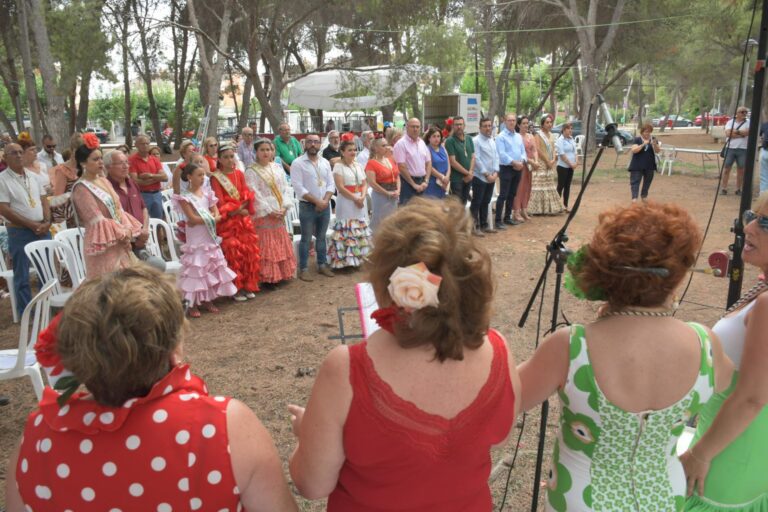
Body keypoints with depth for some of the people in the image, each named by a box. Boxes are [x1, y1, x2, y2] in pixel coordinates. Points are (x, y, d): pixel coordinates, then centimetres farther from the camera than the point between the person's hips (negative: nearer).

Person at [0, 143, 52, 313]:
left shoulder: (33, 176, 10)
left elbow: (44, 201, 11)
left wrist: (47, 222, -6)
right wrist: (32, 225, -15)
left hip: (42, 230, 5)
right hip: (19, 232, -5)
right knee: (22, 275, 4)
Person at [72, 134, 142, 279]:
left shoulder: (104, 181, 12)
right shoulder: (81, 188, -12)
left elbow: (119, 210, 12)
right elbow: (97, 220, -16)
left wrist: (128, 230, -3)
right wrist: (122, 233, -11)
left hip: (120, 242, 8)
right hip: (103, 244, -8)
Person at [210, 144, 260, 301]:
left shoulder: (239, 174, 9)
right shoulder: (215, 177, -6)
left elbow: (247, 196, 4)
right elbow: (220, 202, -10)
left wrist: (238, 209, -12)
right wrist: (237, 210, -15)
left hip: (243, 219, 5)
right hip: (227, 221, -5)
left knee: (249, 251, 4)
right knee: (233, 254, -4)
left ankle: (247, 286, 16)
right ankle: (236, 289, 6)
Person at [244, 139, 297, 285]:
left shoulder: (278, 168, 11)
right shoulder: (251, 171, -6)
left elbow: (287, 188, 7)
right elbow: (255, 195, -13)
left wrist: (285, 207, -7)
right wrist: (269, 211, -16)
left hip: (280, 213, 6)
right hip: (263, 214, -6)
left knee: (281, 245, 11)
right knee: (266, 247, -5)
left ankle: (281, 274, 22)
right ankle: (268, 277, 2)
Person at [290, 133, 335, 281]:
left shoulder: (325, 162, 9)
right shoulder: (298, 163, -8)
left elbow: (331, 184, 6)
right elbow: (298, 187, -15)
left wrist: (325, 200, -11)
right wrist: (316, 201, -17)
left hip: (325, 206, 5)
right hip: (307, 206, -5)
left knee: (321, 237, 14)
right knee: (306, 239, 1)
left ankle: (322, 265, 24)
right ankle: (303, 269, 8)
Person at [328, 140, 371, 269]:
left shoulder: (358, 165, 13)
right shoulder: (338, 166, -7)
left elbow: (364, 184, 10)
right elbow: (340, 187, -14)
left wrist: (362, 197, -9)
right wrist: (355, 198, -15)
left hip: (360, 201, 7)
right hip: (346, 202, -7)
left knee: (360, 231, 8)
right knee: (346, 231, -7)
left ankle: (356, 258, 16)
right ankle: (345, 260, -1)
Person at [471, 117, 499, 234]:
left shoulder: (492, 141, 14)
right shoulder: (476, 140, -9)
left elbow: (496, 157, 13)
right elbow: (477, 159, -14)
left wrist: (495, 173, -2)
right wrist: (487, 174, -14)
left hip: (491, 177, 7)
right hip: (480, 177, -7)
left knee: (486, 203, 14)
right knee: (476, 203, -2)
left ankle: (484, 225, 22)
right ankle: (475, 227, 2)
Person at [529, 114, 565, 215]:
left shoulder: (551, 135, 15)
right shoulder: (538, 135, -7)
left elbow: (554, 149, 12)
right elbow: (538, 150, -16)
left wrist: (553, 160, -5)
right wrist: (547, 161, -16)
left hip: (550, 164, 8)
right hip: (541, 164, -8)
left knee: (550, 187, 10)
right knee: (540, 186, -9)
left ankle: (549, 208, 17)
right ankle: (538, 209, -5)